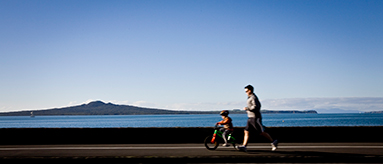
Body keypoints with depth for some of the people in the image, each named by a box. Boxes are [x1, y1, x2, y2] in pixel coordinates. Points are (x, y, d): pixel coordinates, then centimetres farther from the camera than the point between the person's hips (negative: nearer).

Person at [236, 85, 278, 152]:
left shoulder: (253, 97, -14)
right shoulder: (251, 97, 17)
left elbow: (256, 107, -26)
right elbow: (259, 105, 27)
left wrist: (247, 108, -16)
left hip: (255, 118, -10)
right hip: (251, 118, 10)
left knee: (261, 132, -5)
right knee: (246, 132, 1)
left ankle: (273, 142, 7)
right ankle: (244, 146, -4)